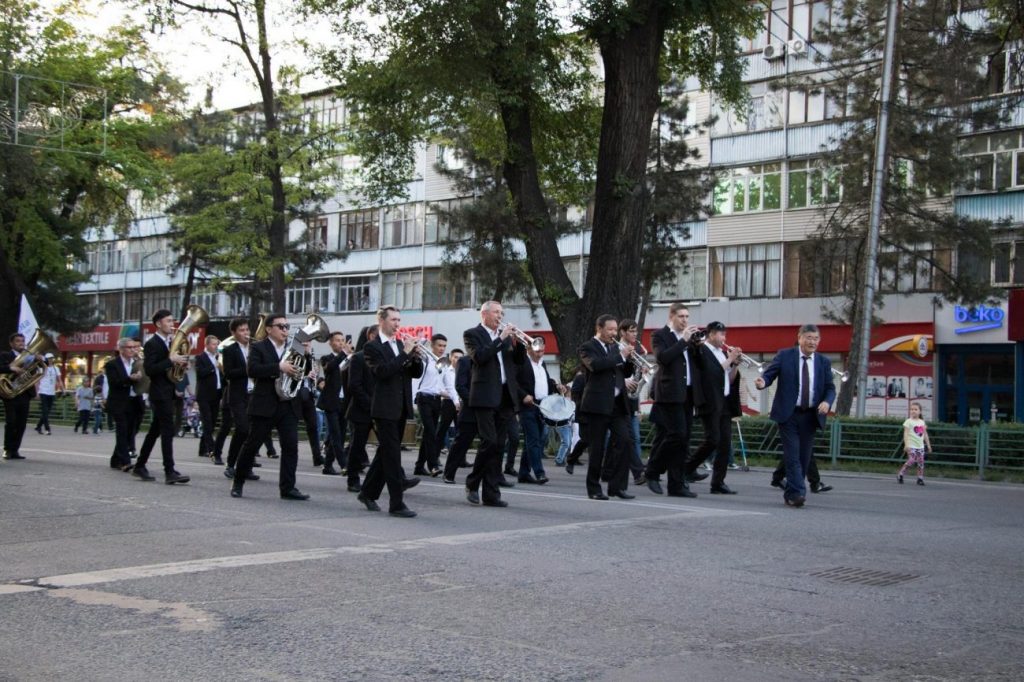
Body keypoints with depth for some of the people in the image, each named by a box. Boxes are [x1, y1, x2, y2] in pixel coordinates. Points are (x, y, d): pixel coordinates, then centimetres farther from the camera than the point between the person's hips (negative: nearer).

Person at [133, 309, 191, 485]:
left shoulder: (170, 342, 15)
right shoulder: (152, 344, -11)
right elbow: (149, 370, -19)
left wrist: (181, 362, 1)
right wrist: (171, 360, -24)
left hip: (168, 393, 9)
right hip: (159, 393, -9)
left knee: (155, 431, 13)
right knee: (168, 431, -13)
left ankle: (139, 466, 22)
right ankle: (169, 472, -15)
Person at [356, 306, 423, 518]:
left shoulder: (401, 345, 15)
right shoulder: (372, 347, -6)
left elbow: (416, 373, 11)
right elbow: (382, 371, -21)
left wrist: (415, 356, -8)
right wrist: (405, 353, -21)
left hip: (401, 408, 7)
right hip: (385, 408, -7)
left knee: (386, 453, 15)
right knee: (392, 455, -9)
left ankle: (369, 493, 28)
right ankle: (396, 504, -7)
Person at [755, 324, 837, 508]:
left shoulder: (824, 362, 8)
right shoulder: (784, 355, 0)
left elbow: (830, 388, 8)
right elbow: (769, 374, -3)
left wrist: (827, 401, -13)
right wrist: (763, 381, -27)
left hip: (810, 416, 4)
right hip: (788, 414, -4)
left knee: (804, 457, 6)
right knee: (792, 456, -11)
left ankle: (791, 494, 17)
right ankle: (798, 493, -14)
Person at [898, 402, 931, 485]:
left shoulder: (922, 422, 11)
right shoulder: (908, 421, -5)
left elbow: (925, 434, 17)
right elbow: (906, 433, -11)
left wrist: (928, 445, 15)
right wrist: (906, 445, -20)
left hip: (920, 446, 5)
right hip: (911, 446, -5)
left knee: (921, 462, 1)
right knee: (911, 460, -15)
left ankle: (920, 478, 6)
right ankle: (900, 475, -3)